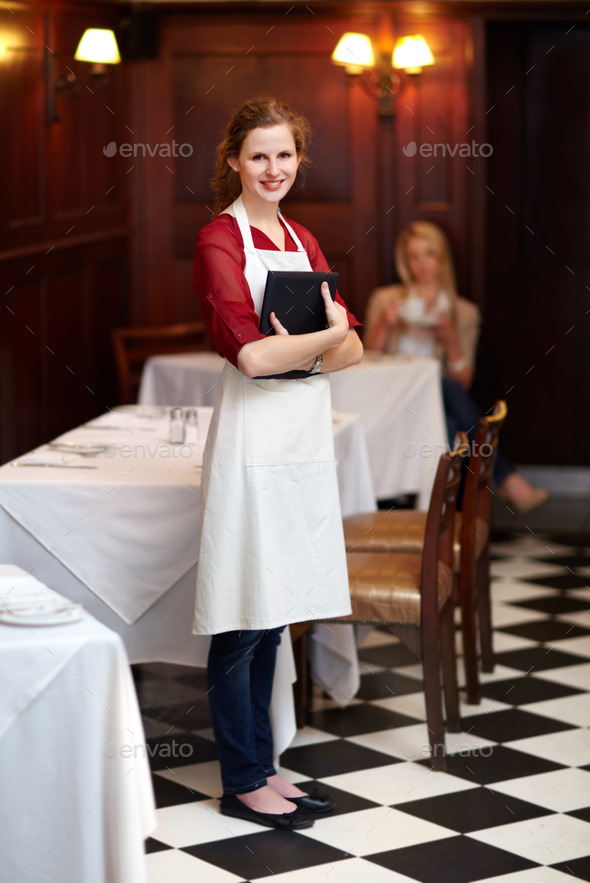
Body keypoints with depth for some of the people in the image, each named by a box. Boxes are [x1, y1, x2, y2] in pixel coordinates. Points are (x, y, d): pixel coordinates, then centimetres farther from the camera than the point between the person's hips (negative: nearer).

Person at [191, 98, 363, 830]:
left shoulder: (302, 240, 15)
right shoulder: (220, 239, -7)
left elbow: (353, 349, 9)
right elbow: (252, 355, -18)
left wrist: (301, 349, -11)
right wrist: (326, 337, -6)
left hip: (306, 434, 7)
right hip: (253, 434, -7)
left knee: (274, 612, 12)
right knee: (242, 620, -2)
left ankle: (261, 768, 21)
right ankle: (243, 782, 8)